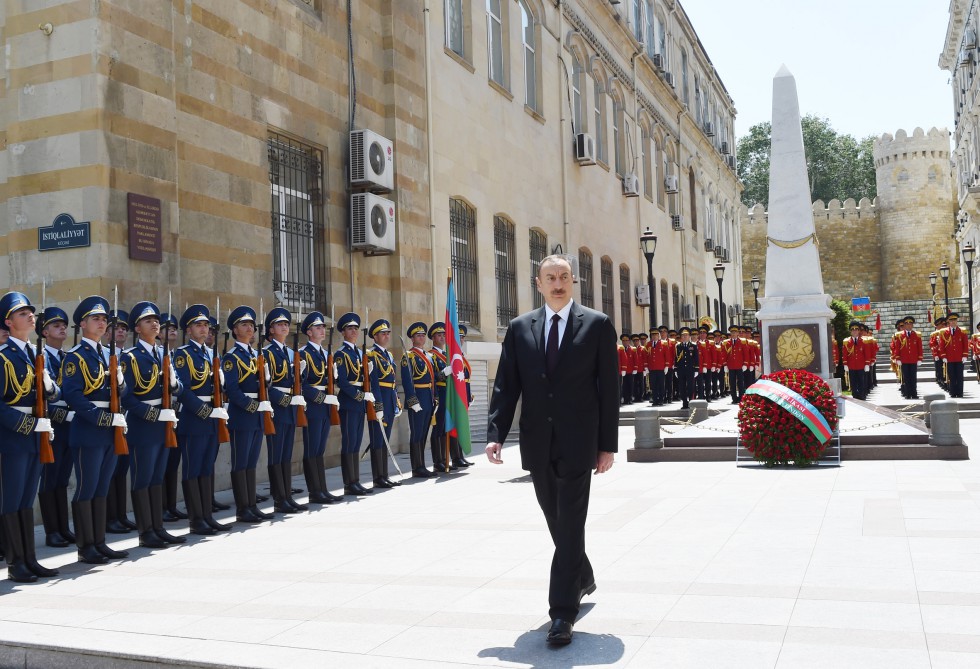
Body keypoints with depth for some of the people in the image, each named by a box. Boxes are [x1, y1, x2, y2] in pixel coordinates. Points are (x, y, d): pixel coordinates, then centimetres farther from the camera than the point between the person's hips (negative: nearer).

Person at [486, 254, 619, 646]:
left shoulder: (597, 325, -1)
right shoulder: (520, 328, 7)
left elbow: (609, 389, -2)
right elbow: (506, 386, 4)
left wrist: (607, 445, -5)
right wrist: (496, 433, -8)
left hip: (577, 443, -4)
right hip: (537, 445, 4)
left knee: (570, 526, -5)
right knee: (557, 523, 17)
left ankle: (562, 613, 1)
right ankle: (583, 579, 41)